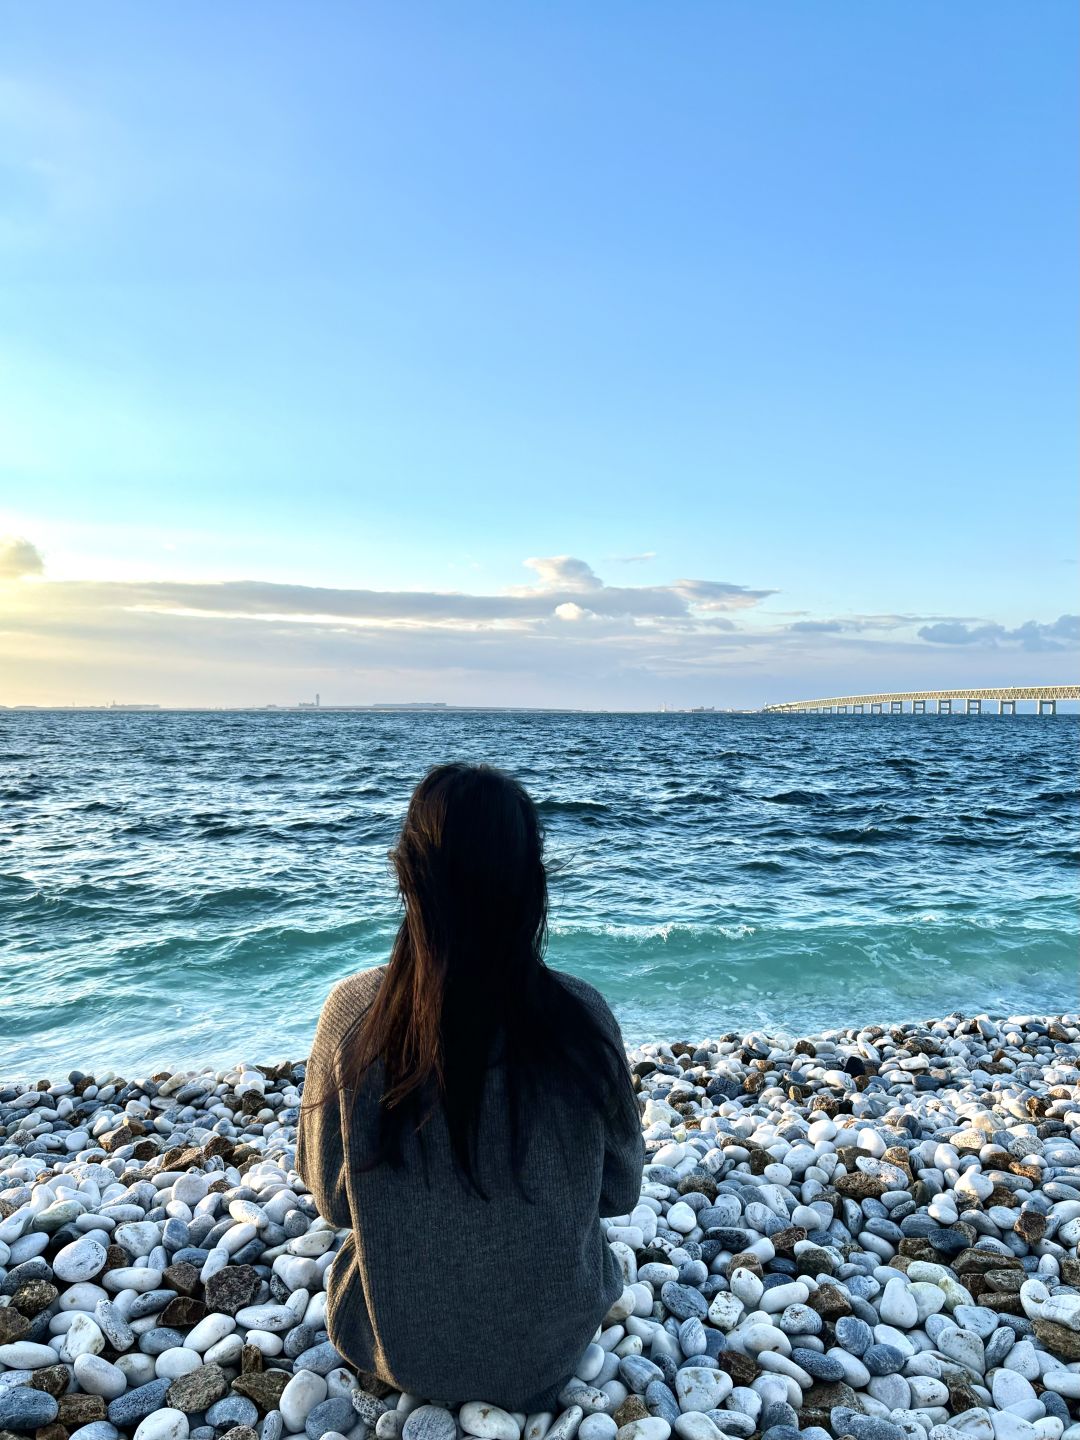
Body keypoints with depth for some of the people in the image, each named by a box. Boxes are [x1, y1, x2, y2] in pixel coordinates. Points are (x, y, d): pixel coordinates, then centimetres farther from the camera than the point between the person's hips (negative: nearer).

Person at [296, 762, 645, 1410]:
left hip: (403, 1348, 1)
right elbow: (620, 1189, -8)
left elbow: (332, 1197, -9)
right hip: (550, 1345, 0)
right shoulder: (581, 1016, -26)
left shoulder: (354, 1013, -25)